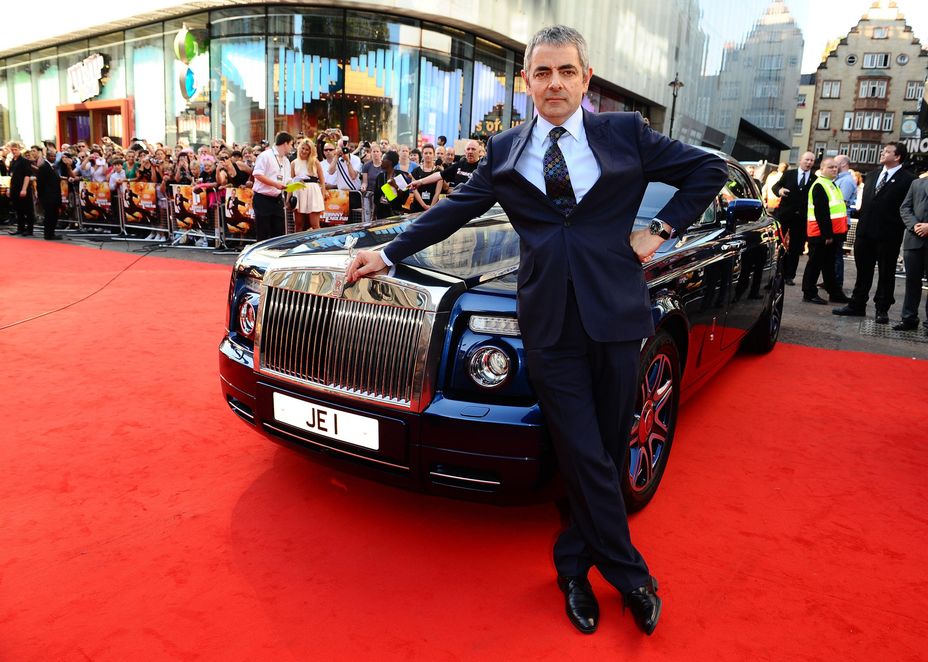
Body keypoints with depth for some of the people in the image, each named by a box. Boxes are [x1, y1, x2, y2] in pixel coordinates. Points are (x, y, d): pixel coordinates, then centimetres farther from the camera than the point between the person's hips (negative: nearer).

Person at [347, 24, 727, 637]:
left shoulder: (625, 133, 6)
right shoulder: (505, 150, 11)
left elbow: (710, 170, 13)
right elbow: (454, 210, 16)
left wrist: (662, 229, 2)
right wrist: (388, 254, 14)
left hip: (615, 315, 1)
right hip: (550, 324, 0)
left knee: (606, 454, 8)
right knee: (587, 460, 0)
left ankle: (574, 566, 29)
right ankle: (631, 577, 20)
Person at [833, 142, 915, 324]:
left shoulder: (907, 179, -5)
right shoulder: (871, 175, 15)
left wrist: (899, 228, -11)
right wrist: (861, 216, 8)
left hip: (888, 235, -6)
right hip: (865, 232, 6)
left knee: (886, 274, 5)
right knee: (863, 271, 12)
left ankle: (882, 310, 12)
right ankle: (857, 306, 19)